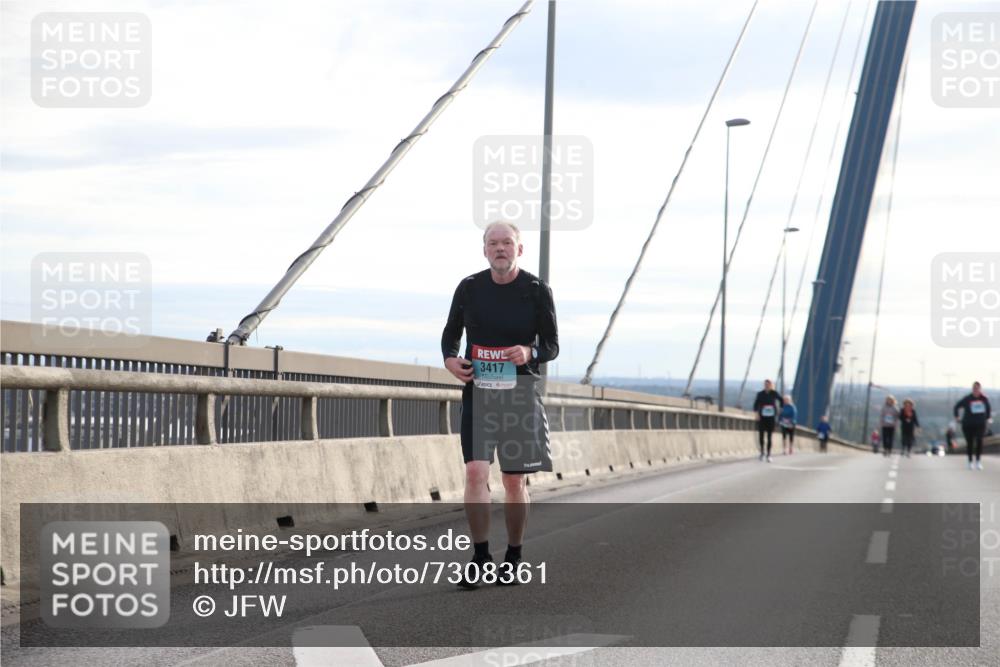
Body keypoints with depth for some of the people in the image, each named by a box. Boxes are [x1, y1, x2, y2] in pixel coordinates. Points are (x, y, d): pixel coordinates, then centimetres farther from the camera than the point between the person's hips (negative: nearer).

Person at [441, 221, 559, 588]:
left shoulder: (536, 290, -1)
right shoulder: (469, 288, 4)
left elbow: (552, 346, 4)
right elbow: (450, 333, 17)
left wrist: (530, 352, -18)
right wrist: (450, 358, -5)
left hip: (520, 393, -1)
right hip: (477, 391, 1)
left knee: (515, 480, 5)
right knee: (475, 472, -13)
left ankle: (513, 559, 20)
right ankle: (480, 558, -5)